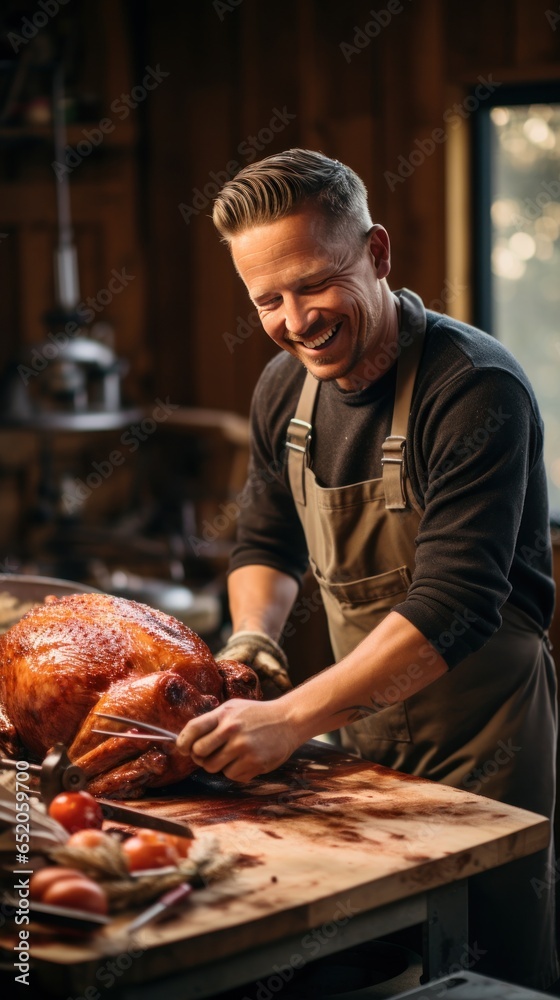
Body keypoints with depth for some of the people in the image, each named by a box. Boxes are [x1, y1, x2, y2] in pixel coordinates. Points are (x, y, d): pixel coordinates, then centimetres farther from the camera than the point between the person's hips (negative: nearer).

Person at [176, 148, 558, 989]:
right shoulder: (285, 390, -1)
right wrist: (253, 638, -7)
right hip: (362, 735, 6)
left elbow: (452, 607, -31)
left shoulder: (475, 390, -24)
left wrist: (290, 720, -36)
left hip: (481, 744, -6)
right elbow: (266, 541, 14)